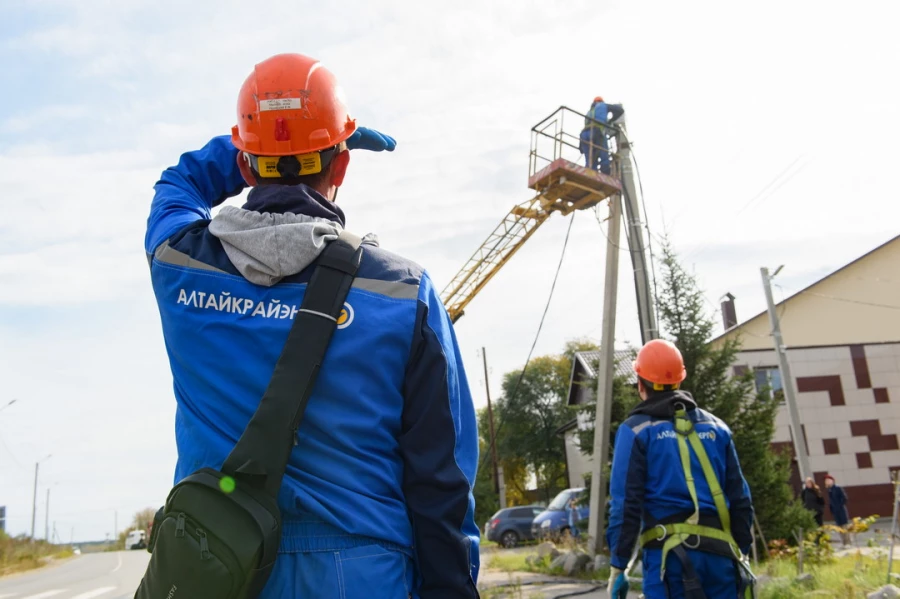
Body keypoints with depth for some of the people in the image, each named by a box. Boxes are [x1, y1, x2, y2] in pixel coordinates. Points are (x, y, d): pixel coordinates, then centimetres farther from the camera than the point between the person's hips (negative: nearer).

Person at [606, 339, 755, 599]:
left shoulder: (636, 430, 1)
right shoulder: (716, 427, 15)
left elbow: (626, 503, -5)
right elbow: (740, 498, 14)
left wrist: (617, 566, -3)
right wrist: (740, 553, 21)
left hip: (670, 553, -4)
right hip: (719, 552, 4)